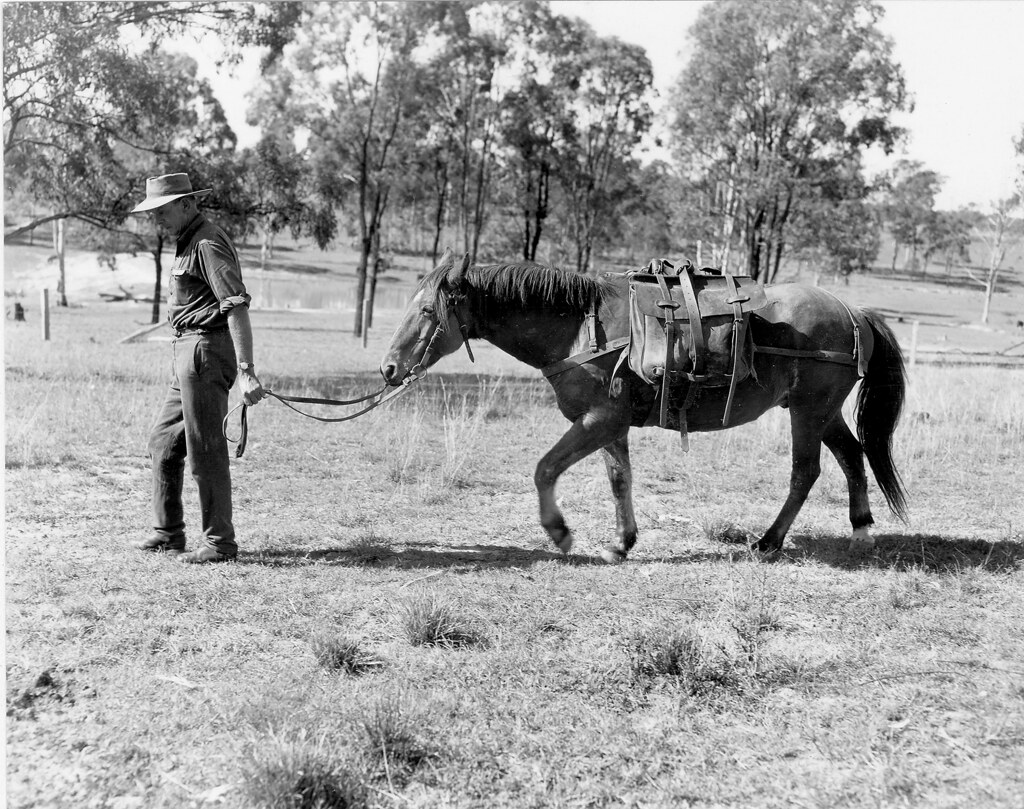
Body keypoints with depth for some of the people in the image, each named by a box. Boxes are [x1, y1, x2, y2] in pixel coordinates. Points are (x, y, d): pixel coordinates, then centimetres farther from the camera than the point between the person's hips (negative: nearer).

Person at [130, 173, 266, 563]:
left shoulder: (208, 244, -14)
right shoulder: (188, 242, 18)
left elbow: (237, 307, -22)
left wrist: (247, 371, -27)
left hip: (205, 350, -11)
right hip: (189, 353, 11)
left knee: (205, 450, -5)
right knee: (163, 441, 16)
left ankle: (219, 542, 3)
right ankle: (168, 532, 25)